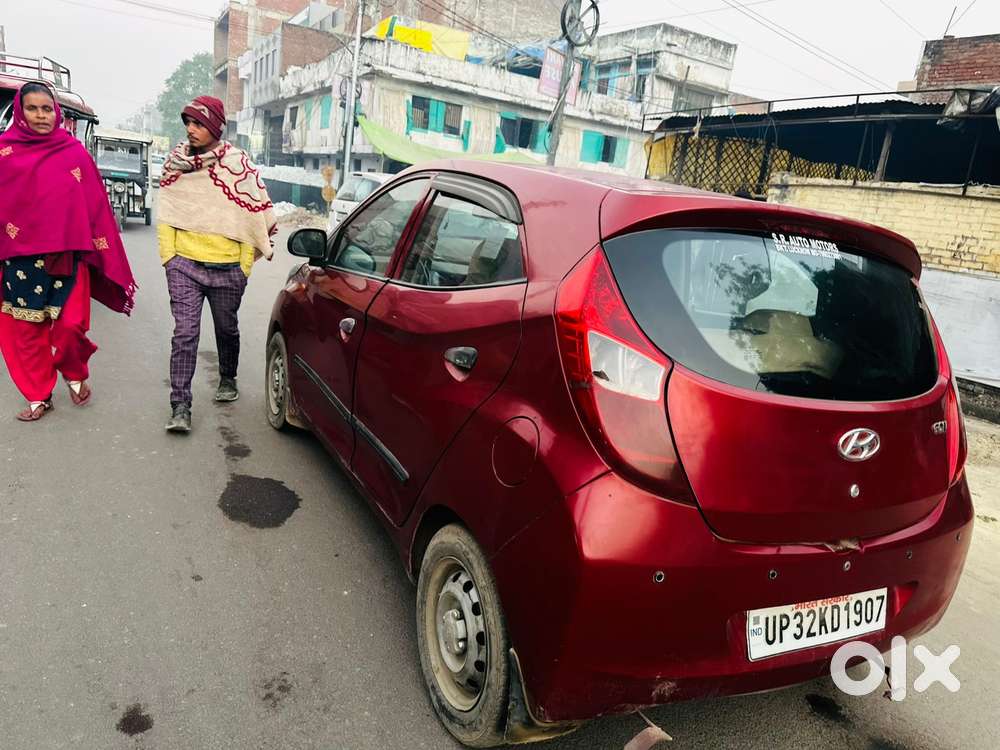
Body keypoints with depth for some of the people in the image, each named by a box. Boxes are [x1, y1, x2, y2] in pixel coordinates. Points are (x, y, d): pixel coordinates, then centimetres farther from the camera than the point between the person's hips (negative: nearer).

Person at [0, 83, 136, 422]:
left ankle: (75, 375, 24)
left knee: (70, 326, -6)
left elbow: (96, 205, 4)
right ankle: (39, 397, 21)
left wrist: (104, 255, 2)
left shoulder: (75, 152, 3)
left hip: (67, 255, -1)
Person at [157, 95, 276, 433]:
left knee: (227, 329, 16)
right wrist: (168, 254, 9)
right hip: (184, 264, 2)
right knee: (185, 332, -6)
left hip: (227, 266, -1)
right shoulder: (175, 161, 6)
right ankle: (180, 407, -4)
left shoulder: (237, 163, -6)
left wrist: (245, 264, 1)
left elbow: (258, 213, -2)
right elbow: (167, 212, 15)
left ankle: (228, 380, 41)